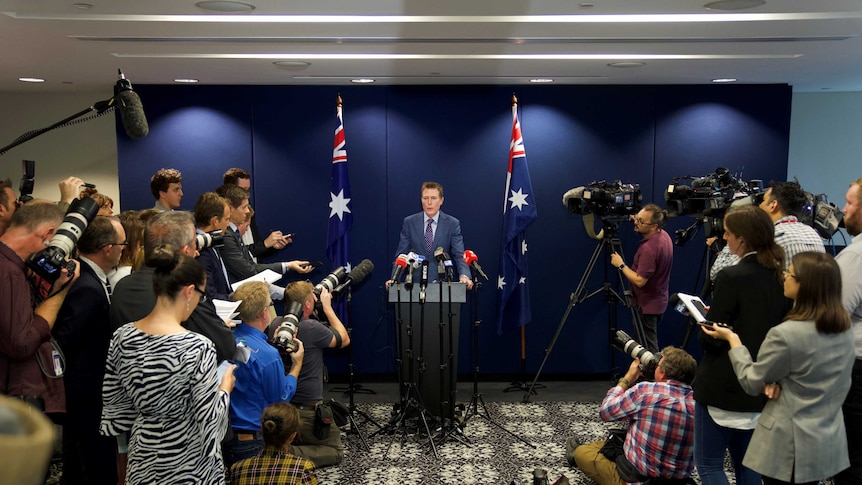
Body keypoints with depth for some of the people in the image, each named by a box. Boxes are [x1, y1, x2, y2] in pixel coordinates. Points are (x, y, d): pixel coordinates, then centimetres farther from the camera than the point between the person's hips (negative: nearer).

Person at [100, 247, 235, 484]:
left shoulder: (122, 336, -7)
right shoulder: (198, 348, -26)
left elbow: (112, 404, 3)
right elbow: (208, 420, -21)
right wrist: (225, 389, -4)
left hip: (142, 457, 6)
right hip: (188, 465, -5)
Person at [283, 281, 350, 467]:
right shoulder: (311, 327, -22)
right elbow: (344, 340, -5)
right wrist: (327, 306, -1)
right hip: (307, 408, -7)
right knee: (336, 452, 10)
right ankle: (290, 454, -12)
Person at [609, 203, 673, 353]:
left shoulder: (649, 248, -30)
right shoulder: (663, 235, 0)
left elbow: (640, 281, -28)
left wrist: (621, 265, -17)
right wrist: (637, 222, 11)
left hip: (646, 306, -10)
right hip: (659, 300, 10)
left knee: (649, 350, 1)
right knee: (651, 344, 22)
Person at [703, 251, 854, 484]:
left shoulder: (785, 335, -25)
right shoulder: (844, 328, -1)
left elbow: (752, 383, -11)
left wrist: (732, 339, 0)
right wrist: (782, 383, -1)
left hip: (791, 447, -7)